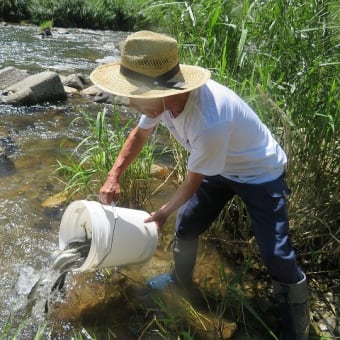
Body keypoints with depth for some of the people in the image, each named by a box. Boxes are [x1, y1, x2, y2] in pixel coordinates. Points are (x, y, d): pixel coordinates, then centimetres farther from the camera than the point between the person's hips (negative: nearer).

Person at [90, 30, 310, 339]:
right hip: (220, 167, 8)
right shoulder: (164, 94, -20)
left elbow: (193, 181, -26)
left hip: (260, 174, -7)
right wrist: (114, 175, -6)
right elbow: (140, 133, 2)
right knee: (186, 224, 15)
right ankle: (181, 278, 43)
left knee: (276, 253, -9)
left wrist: (162, 213, -9)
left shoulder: (210, 123, -44)